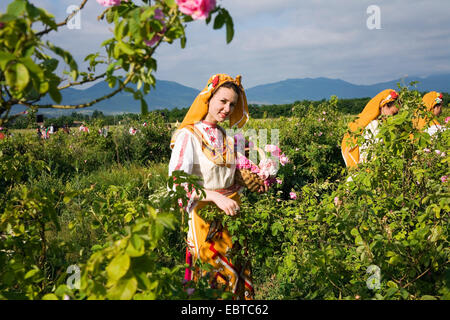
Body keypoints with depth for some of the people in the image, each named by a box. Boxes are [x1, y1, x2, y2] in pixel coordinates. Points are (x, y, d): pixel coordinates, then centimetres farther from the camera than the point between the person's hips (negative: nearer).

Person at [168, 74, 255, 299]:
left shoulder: (227, 137, 13)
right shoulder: (188, 135, -8)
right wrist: (216, 197, -28)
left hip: (231, 214, 6)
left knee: (238, 274, 7)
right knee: (212, 277, -3)